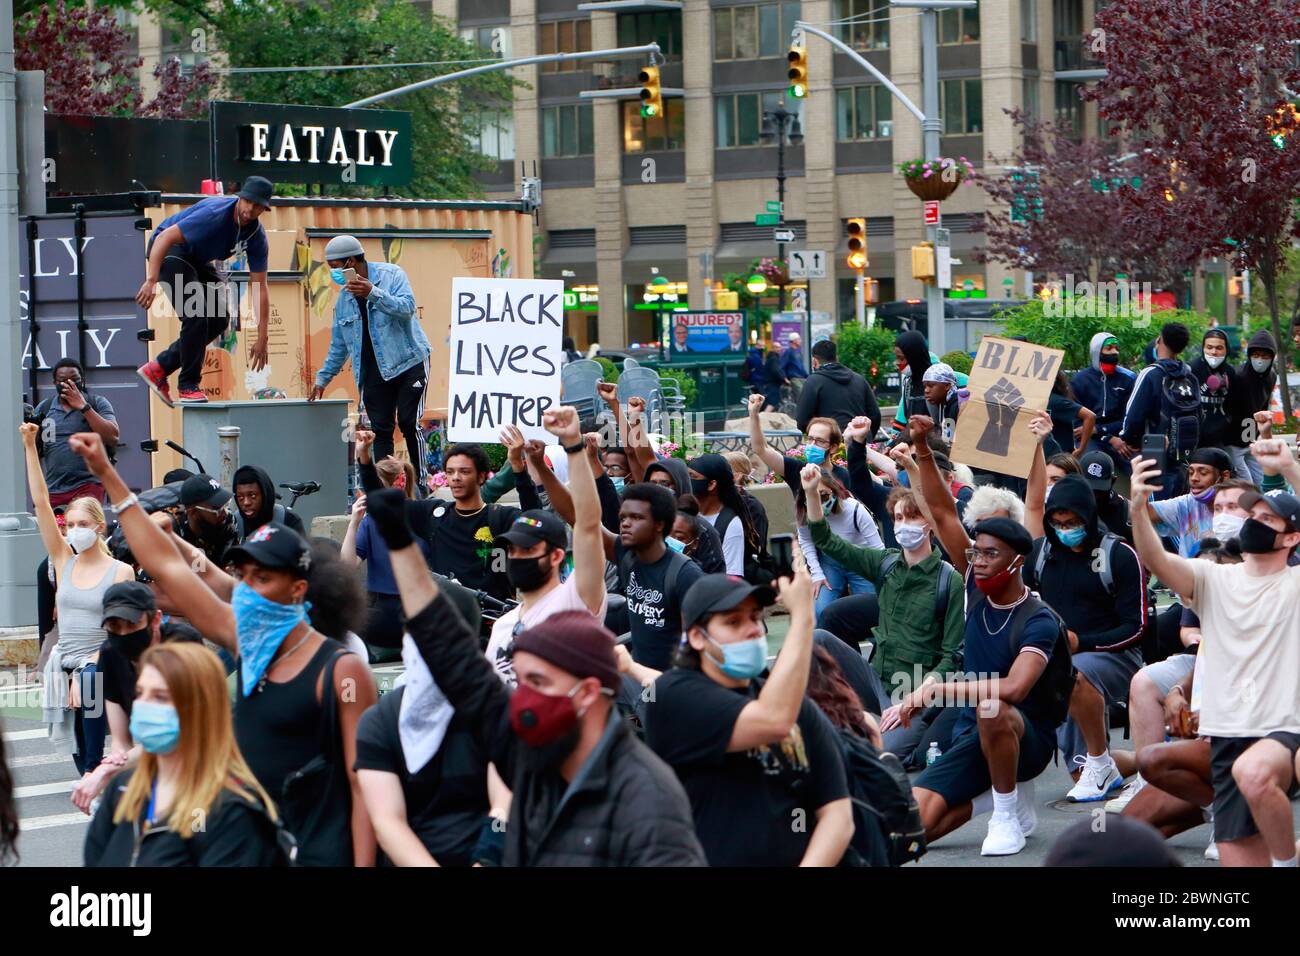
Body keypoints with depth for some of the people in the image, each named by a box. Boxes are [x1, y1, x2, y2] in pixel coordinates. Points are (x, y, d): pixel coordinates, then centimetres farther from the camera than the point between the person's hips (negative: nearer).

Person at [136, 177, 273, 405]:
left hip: (198, 259, 8)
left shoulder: (256, 236, -11)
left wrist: (262, 338, -9)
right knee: (196, 314, -21)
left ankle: (160, 367, 10)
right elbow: (164, 237, -35)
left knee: (220, 319, 2)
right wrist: (151, 281, -45)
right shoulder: (215, 213, -32)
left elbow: (260, 287, -6)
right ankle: (188, 385, -9)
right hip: (168, 250, -8)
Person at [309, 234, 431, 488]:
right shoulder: (344, 298, 12)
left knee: (408, 422, -13)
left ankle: (420, 483, -5)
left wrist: (373, 293, -31)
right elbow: (339, 344, 21)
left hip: (408, 361, -5)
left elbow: (407, 307, -21)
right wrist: (323, 378, 21)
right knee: (380, 430, -2)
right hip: (374, 370, 5)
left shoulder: (391, 275, -4)